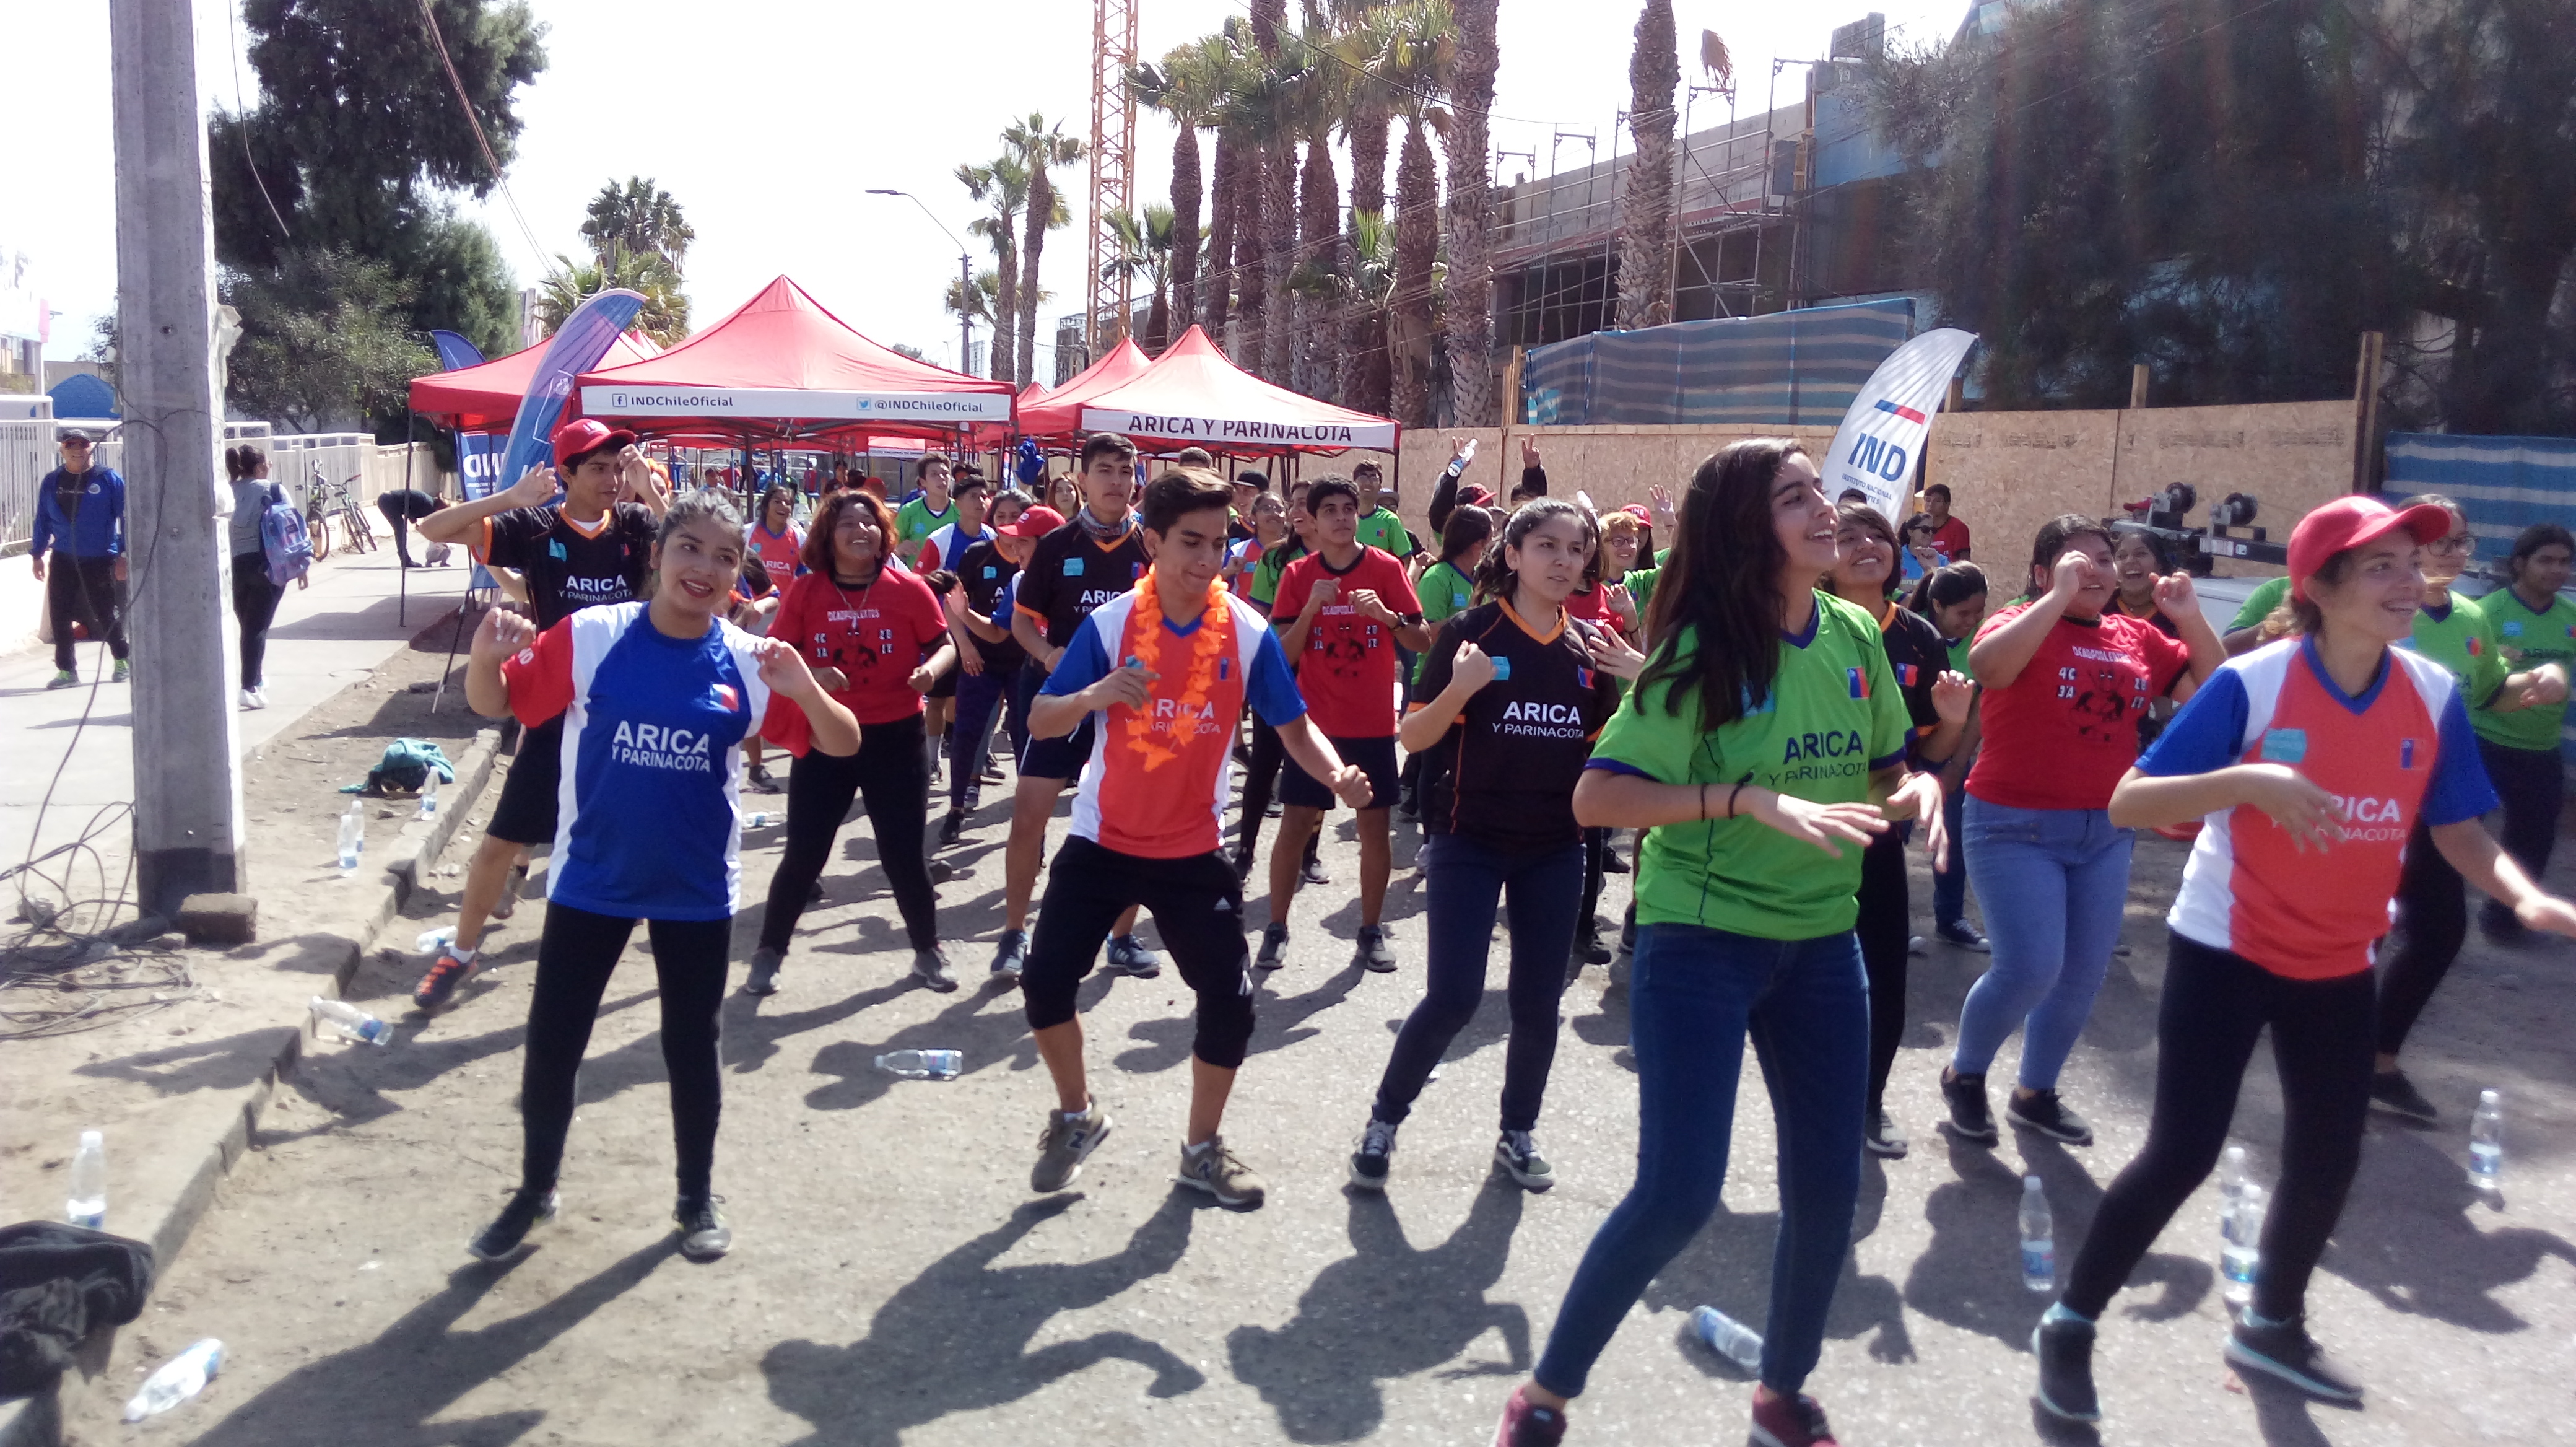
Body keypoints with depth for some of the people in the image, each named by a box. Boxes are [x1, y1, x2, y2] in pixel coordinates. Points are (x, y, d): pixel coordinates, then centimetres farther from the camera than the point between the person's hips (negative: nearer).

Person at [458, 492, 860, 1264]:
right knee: (552, 1042, 9)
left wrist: (805, 689, -26)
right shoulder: (590, 636, -10)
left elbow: (843, 745, -6)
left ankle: (697, 1200, 31)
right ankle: (535, 1190, 33)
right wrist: (484, 655, -24)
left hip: (697, 888, 0)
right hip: (591, 878, 0)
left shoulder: (749, 661, -7)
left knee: (691, 1045, 12)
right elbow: (495, 704, -2)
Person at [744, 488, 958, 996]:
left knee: (903, 851, 6)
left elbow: (946, 644, 2)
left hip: (895, 737, 0)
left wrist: (930, 670, -20)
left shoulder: (909, 589, -4)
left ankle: (928, 950, 25)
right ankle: (769, 953, 22)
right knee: (804, 853, 3)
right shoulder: (805, 592, -3)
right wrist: (809, 675, -20)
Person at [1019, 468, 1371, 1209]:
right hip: (1103, 841, 0)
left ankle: (1202, 1149, 22)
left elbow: (1296, 729, -4)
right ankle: (1076, 1117, 27)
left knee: (1230, 1001, -3)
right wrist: (1093, 696, -30)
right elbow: (1040, 722, -9)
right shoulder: (1108, 625, -11)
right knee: (1046, 979, -3)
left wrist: (1337, 772, -25)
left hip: (1193, 851, 1)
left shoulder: (1249, 634, -9)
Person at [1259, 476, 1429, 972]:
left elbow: (1421, 642, -3)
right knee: (1295, 825, 0)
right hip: (1314, 721, 0)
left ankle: (1371, 931, 15)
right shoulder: (1298, 574, 0)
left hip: (1373, 724, 0)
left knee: (1374, 825, 5)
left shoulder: (1386, 568, -2)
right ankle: (1276, 929, 10)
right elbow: (1283, 655, -4)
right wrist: (1312, 607, -18)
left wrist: (1385, 614, -21)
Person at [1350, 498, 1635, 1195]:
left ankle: (1518, 1134, 28)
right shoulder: (1470, 632, -9)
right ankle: (1384, 1120, 13)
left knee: (1538, 1003, 8)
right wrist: (1459, 689, -28)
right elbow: (1413, 739, -10)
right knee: (1452, 998, -9)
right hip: (1470, 841, -4)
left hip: (1555, 850, 4)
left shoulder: (1589, 651, 4)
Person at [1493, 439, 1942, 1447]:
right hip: (1700, 939, -6)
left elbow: (1887, 769, 14)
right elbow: (1594, 799, -20)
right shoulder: (1703, 650, -15)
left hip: (1822, 944, 6)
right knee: (1678, 1193, -9)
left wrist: (1919, 791, -10)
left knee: (1828, 1183, 12)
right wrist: (1751, 798, -29)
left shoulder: (1856, 637, 1)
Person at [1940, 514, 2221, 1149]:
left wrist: (2191, 618, -2)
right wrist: (2062, 595, -27)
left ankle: (2035, 1092, 30)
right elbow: (1986, 665, -32)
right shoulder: (2022, 623, -9)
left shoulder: (2136, 637, 7)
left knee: (2084, 975, 10)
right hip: (2017, 826, -6)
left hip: (2105, 831, 6)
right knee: (2030, 969, -12)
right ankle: (1963, 1074, 14)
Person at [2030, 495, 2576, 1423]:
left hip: (2339, 968, 6)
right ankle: (2069, 1326, 11)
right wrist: (2247, 780, -38)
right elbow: (2127, 804, -23)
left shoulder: (2436, 695, -5)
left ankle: (2271, 1326, 39)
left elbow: (2457, 830, 3)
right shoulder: (2252, 684, -20)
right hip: (2226, 953, -5)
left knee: (2328, 1159, 15)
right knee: (2182, 1153, -7)